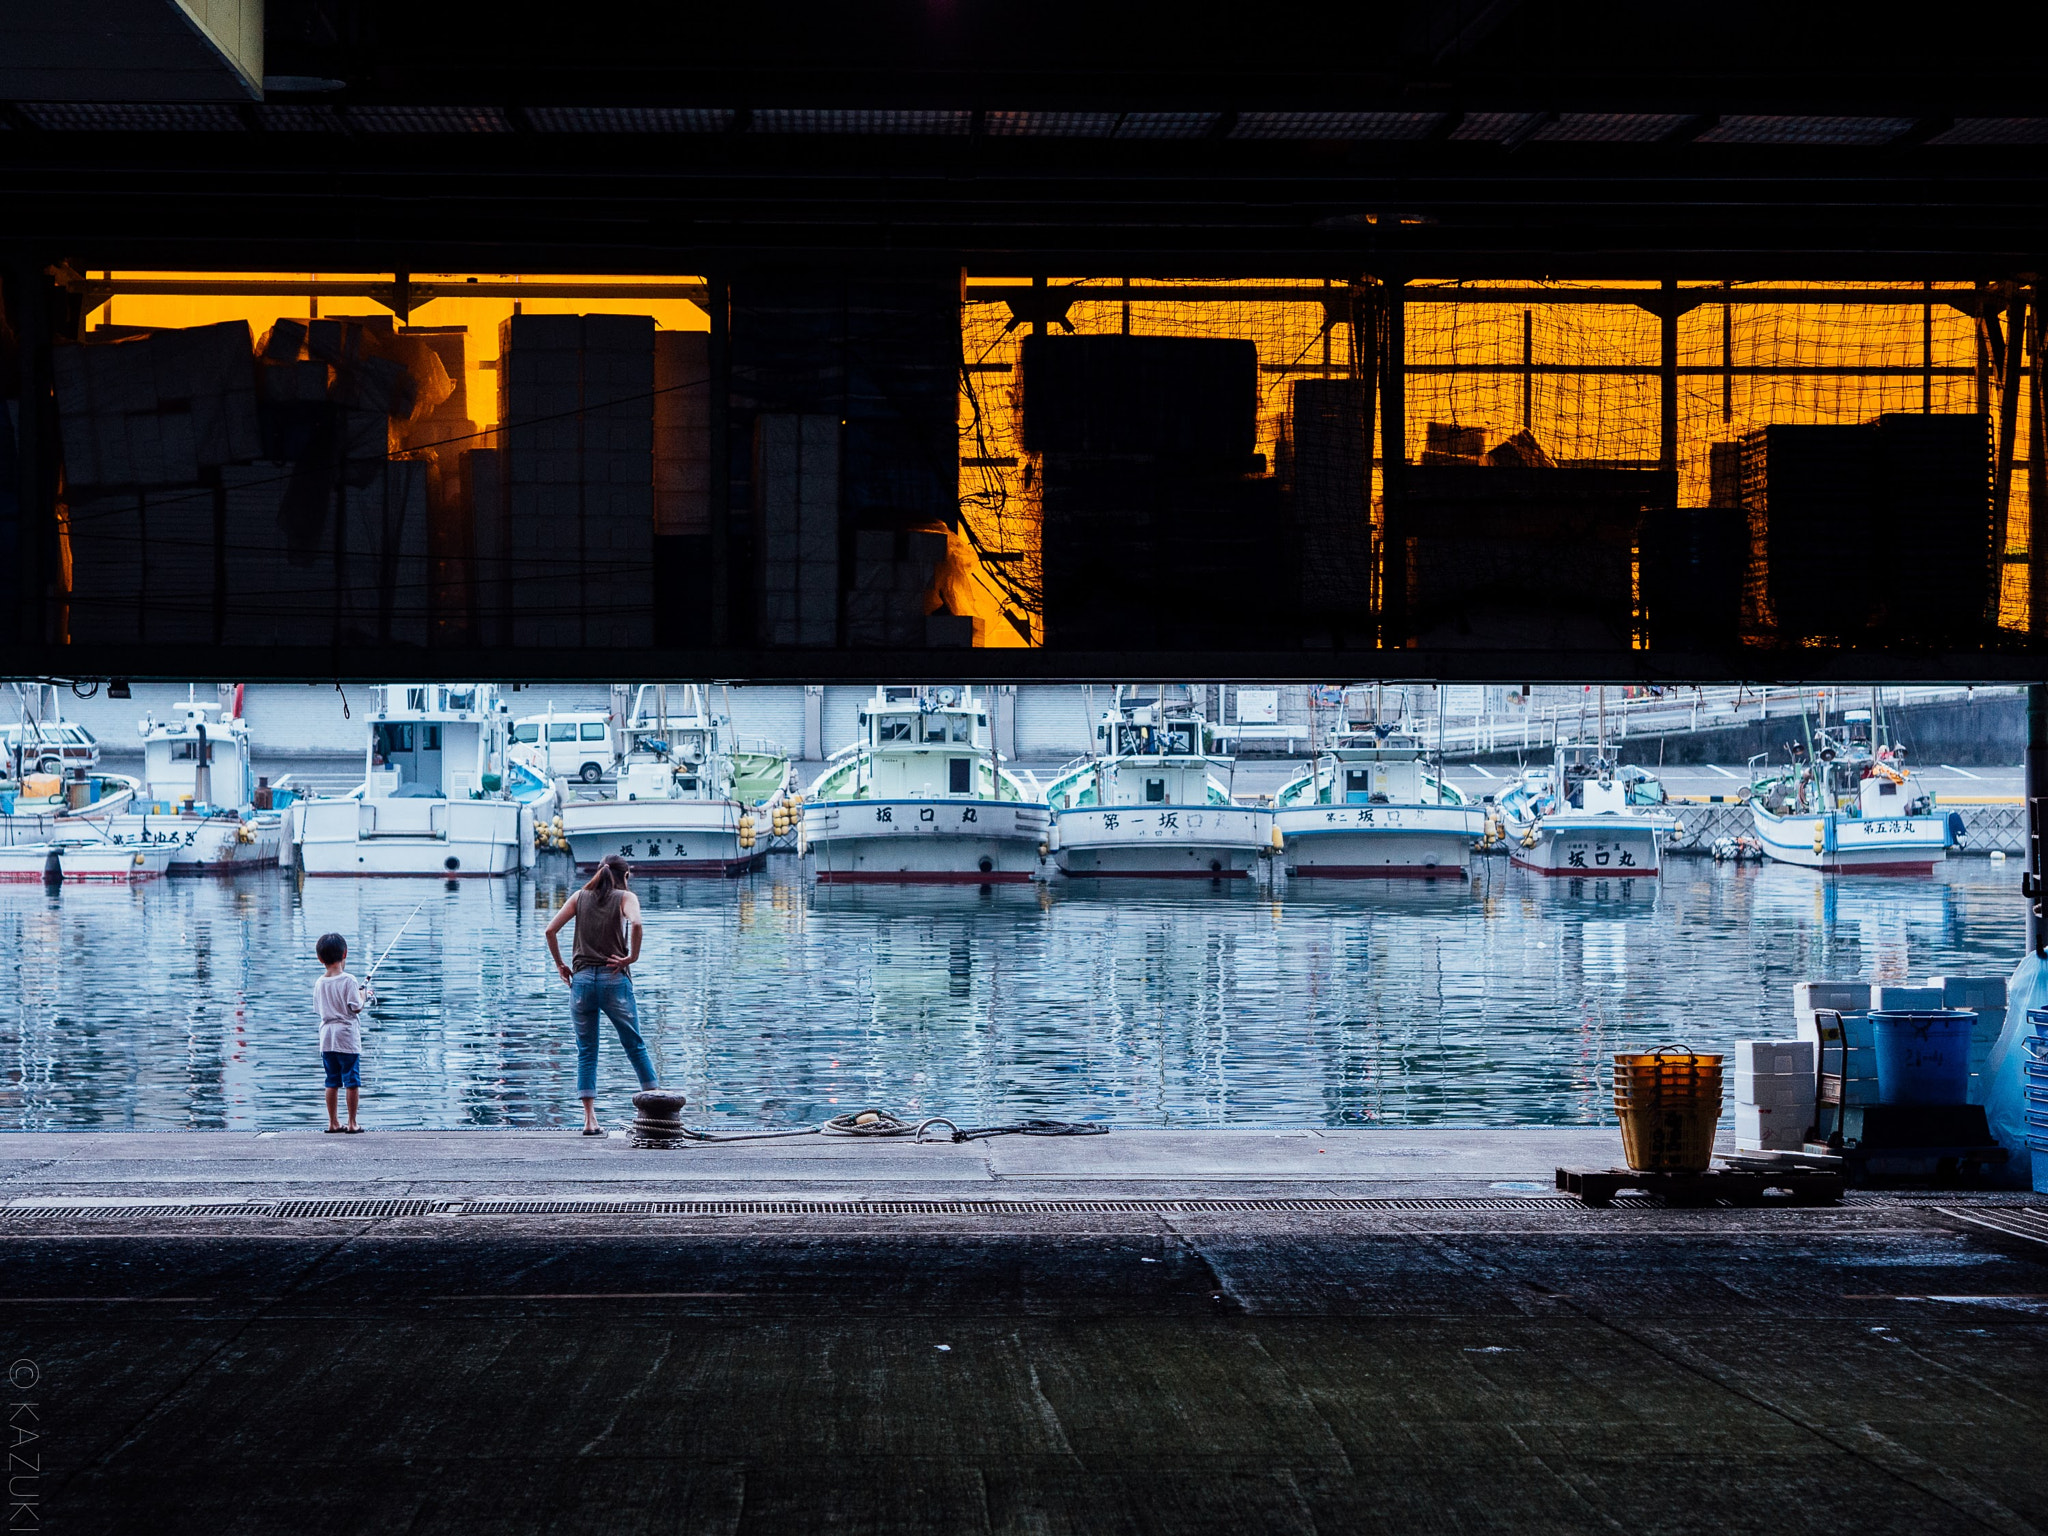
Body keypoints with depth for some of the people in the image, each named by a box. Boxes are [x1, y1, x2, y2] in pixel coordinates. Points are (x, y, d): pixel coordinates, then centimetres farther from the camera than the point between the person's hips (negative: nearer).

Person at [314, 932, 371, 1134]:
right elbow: (356, 1007, -14)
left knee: (332, 1082, 11)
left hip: (326, 1038, 5)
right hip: (347, 1036, -5)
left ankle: (333, 1123, 13)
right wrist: (363, 995, 6)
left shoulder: (319, 984, 5)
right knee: (352, 1082, 0)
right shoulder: (349, 981, -12)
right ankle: (352, 1124, 0)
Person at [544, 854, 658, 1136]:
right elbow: (635, 923, -20)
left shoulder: (580, 896, 11)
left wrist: (560, 965, 9)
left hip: (581, 979, 2)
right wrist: (632, 956, -9)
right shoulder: (625, 897, 2)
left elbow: (550, 930, 2)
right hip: (615, 979, -2)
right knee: (635, 1046, 11)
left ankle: (589, 1120, 1)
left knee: (586, 1052, 7)